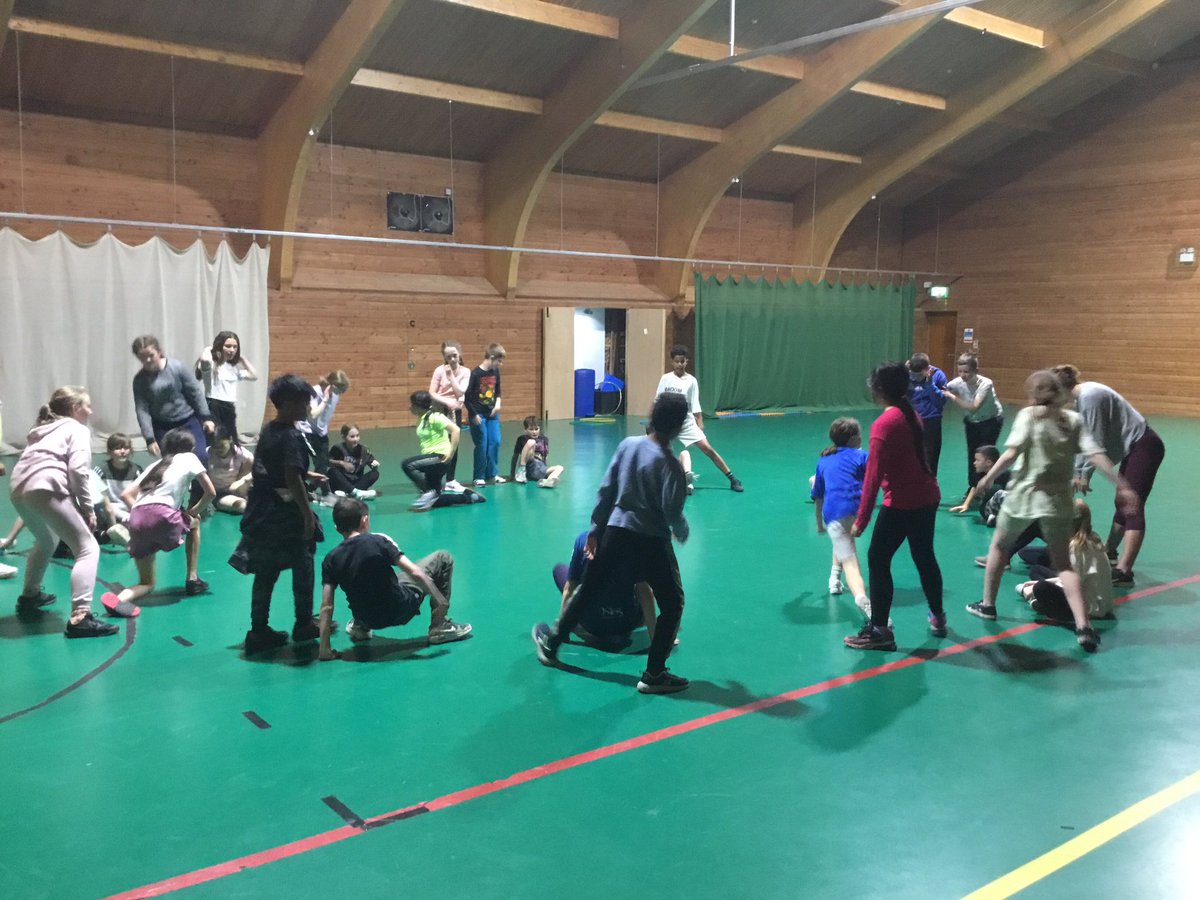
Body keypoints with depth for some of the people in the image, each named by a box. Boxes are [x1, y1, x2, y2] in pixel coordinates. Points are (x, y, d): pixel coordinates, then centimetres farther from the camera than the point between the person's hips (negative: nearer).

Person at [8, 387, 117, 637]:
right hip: (45, 488, -8)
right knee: (88, 549, -8)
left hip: (18, 489, 8)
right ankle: (80, 618, -23)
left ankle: (29, 596, 51)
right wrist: (88, 509, 1)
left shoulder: (42, 429, 34)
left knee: (46, 542, 36)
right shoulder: (77, 429, 11)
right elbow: (77, 471, -5)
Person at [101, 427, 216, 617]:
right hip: (161, 515, -5)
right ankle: (192, 579, 28)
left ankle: (119, 598, -16)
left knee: (147, 582, 16)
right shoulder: (189, 458, 18)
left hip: (136, 520, 5)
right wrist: (194, 512, 28)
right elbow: (210, 492, 15)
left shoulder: (155, 465, 31)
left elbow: (126, 494, 23)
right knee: (194, 523, 32)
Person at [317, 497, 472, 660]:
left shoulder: (331, 560, -8)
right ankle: (439, 626, 9)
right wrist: (441, 601, -11)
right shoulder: (378, 541, -17)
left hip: (368, 619, 5)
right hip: (400, 611, -5)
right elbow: (415, 573, -20)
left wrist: (325, 649, -5)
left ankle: (359, 626, 21)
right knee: (443, 558, 9)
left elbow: (326, 607, -10)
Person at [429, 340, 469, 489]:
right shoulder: (439, 370, -9)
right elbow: (432, 393, -11)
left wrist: (451, 376, -18)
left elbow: (460, 393, -13)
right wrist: (447, 402, -23)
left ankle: (450, 480, 21)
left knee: (454, 446, 9)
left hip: (455, 411, 3)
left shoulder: (465, 372, -3)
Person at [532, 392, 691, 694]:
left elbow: (605, 491, 3)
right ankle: (653, 674, 11)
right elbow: (672, 511, -17)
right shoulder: (669, 464, -16)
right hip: (651, 542, -5)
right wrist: (681, 533, 5)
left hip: (616, 532, 5)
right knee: (672, 604, 12)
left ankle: (551, 646, 37)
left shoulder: (628, 445, -1)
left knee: (587, 591, 20)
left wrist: (595, 529, 13)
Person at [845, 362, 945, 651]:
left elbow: (873, 476, -19)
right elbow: (914, 456, 10)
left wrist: (861, 520, -16)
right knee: (925, 557, 22)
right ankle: (938, 618, 37)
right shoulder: (913, 414, 5)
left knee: (877, 560, 2)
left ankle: (879, 631, 6)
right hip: (928, 497, 8)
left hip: (902, 504, -8)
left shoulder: (883, 424, -17)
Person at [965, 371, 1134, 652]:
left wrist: (988, 477, -11)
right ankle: (1083, 626, -11)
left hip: (1023, 494, -2)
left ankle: (987, 605, 32)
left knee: (999, 546, 22)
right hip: (1058, 500, 2)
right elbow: (1096, 455, -5)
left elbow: (1012, 452, -17)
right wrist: (1121, 485, -5)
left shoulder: (1028, 415, -4)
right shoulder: (1074, 419, 4)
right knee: (1063, 564, 6)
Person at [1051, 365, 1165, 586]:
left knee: (1132, 507, -16)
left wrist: (1085, 474, -11)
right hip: (1133, 449, 10)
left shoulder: (1089, 397, -21)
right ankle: (1109, 552, 38)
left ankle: (1123, 572, -23)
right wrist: (1077, 472, 15)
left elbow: (1096, 441, -20)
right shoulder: (1082, 398, 10)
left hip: (1143, 447, -10)